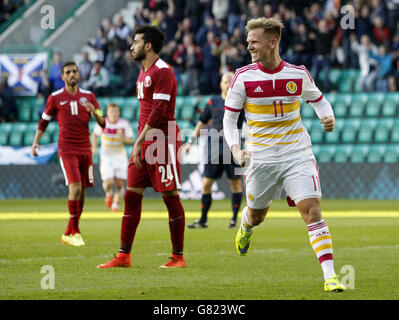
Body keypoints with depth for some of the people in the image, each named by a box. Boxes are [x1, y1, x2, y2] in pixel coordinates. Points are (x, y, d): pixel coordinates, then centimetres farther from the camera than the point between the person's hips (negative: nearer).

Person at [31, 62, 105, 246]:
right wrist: (36, 142, -1)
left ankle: (68, 233, 12)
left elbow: (102, 123, 9)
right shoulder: (55, 98, 3)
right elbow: (44, 122, 11)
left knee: (82, 191, 2)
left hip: (85, 149, 4)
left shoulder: (88, 96, 10)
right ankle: (74, 231, -11)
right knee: (75, 187, -18)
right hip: (67, 149, -4)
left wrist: (94, 111, -11)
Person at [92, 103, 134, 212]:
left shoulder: (125, 124, -9)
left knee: (120, 184, -2)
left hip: (120, 157, 1)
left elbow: (131, 141, -5)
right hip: (106, 155, -1)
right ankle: (109, 194, 20)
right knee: (108, 182, -16)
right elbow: (95, 134, 11)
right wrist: (94, 147, -1)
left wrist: (122, 138, -25)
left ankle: (116, 204, 24)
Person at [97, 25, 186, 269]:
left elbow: (159, 110, -19)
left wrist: (140, 141, -21)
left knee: (170, 196, -4)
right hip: (144, 142, 10)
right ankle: (124, 256, 6)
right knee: (132, 195, 5)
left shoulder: (163, 71, -12)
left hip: (163, 141, -9)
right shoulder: (144, 73, 19)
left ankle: (178, 256, 2)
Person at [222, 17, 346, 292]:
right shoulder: (243, 77, -5)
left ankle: (330, 276, -19)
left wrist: (328, 117, -5)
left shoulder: (298, 74, -2)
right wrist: (236, 150, -13)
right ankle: (246, 229, 56)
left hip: (297, 155, -1)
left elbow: (318, 99, 17)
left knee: (312, 210, -15)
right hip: (260, 158, 1)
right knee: (257, 214, 15)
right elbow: (229, 118, 2)